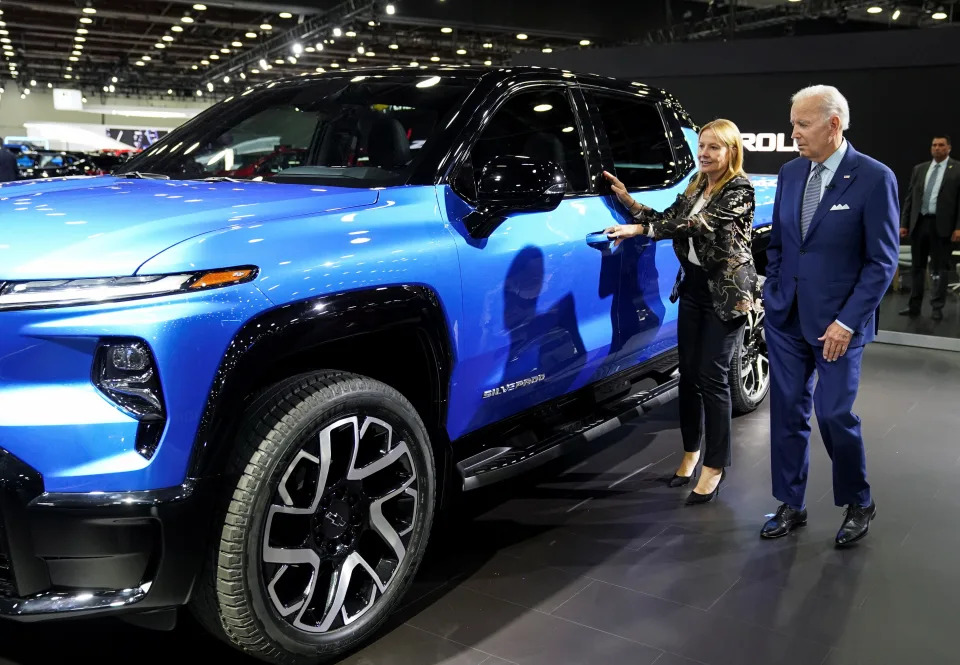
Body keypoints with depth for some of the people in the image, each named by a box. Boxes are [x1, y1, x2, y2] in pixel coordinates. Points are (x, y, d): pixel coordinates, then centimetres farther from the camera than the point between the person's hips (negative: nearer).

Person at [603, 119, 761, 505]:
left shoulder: (739, 190, -13)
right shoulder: (697, 185, 11)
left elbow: (700, 225, -26)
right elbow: (668, 219, 6)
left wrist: (639, 230, -32)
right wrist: (626, 199, -5)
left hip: (726, 292, -7)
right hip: (693, 287, 7)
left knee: (712, 378, -5)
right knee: (689, 372, 10)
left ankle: (715, 467, 6)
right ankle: (691, 453, 24)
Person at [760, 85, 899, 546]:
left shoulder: (874, 178, -11)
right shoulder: (790, 173, 5)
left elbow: (883, 260, -11)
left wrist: (847, 321, -15)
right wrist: (773, 296, 6)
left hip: (837, 321, -5)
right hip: (786, 317, 5)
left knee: (834, 414, 0)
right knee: (787, 411, 9)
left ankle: (858, 505, 25)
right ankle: (791, 506, 24)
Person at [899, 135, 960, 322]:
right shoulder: (919, 169, 12)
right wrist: (904, 223, 6)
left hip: (941, 225, -4)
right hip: (918, 223, 4)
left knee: (939, 268, 1)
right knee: (917, 267, 8)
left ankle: (937, 308, 7)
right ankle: (914, 306, 14)